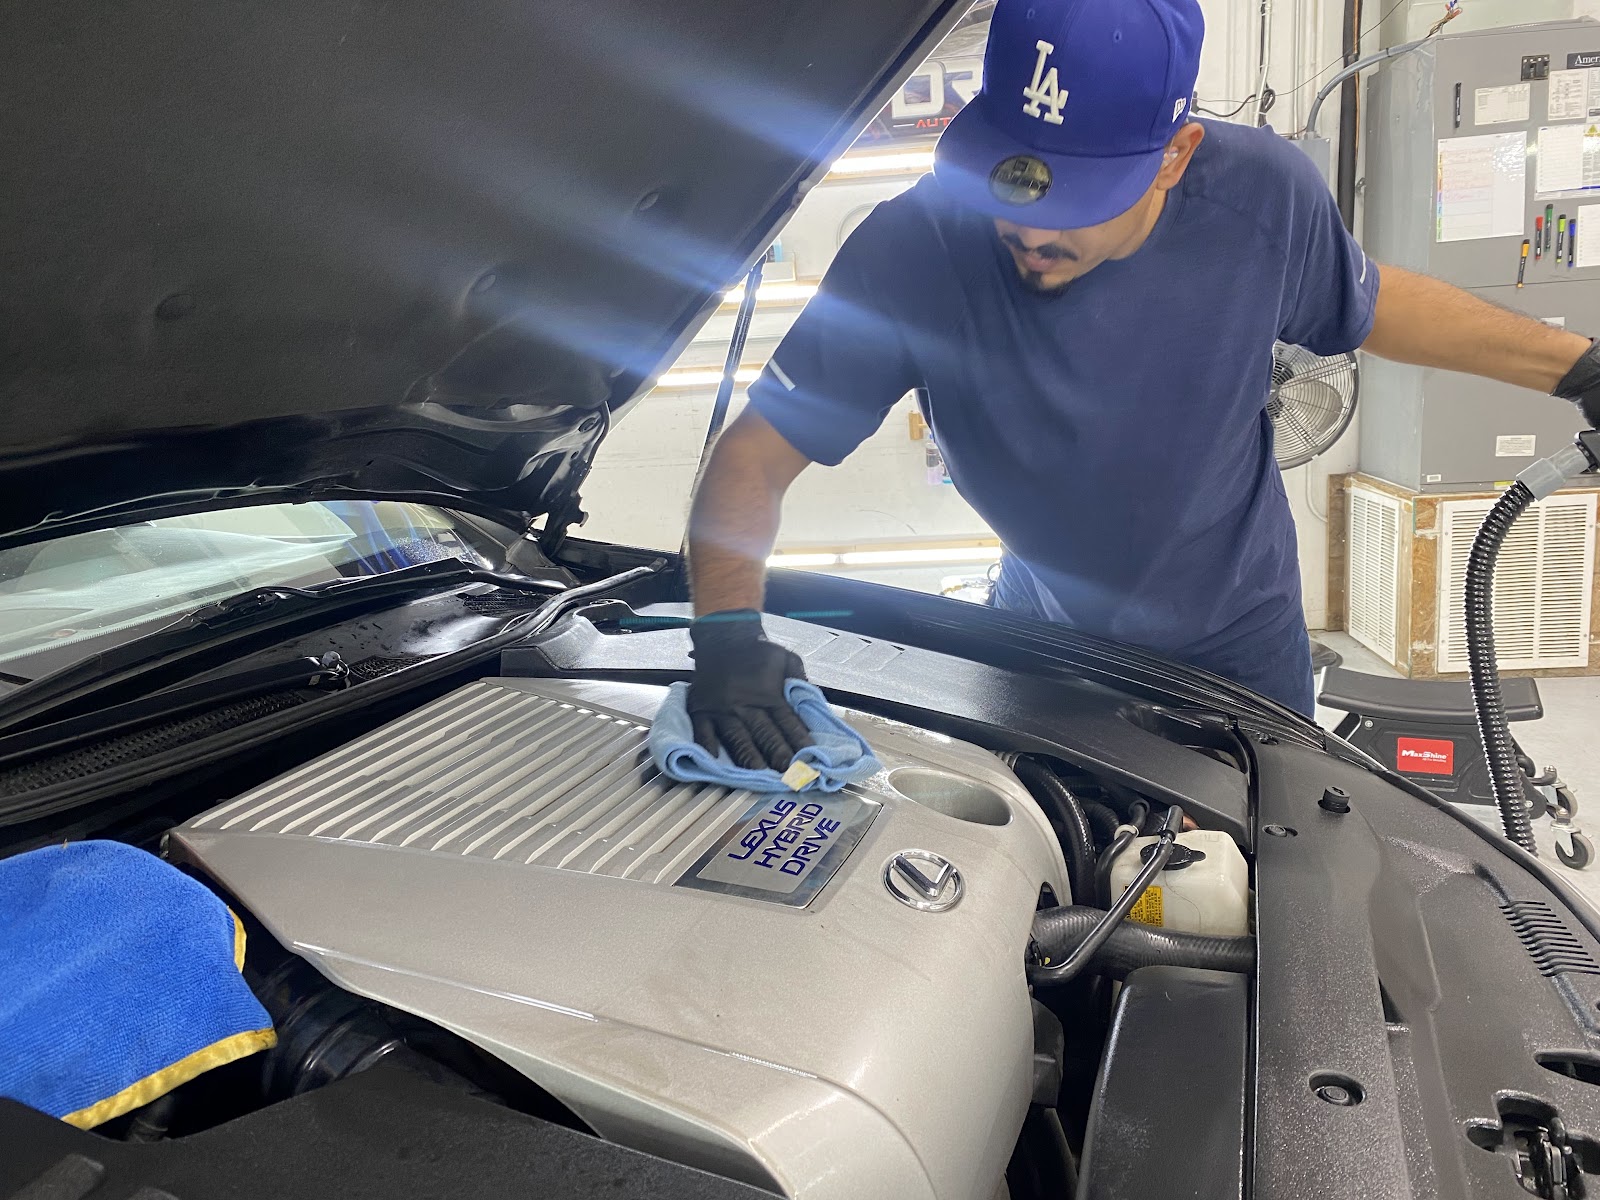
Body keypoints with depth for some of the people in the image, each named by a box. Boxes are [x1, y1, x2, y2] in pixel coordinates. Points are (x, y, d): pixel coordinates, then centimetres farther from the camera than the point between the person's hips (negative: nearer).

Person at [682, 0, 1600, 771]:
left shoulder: (1262, 195, -23)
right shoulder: (918, 250, -31)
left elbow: (1367, 302, -1)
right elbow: (756, 454, -28)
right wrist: (728, 629, -43)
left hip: (1238, 637, 1)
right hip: (1044, 636, -1)